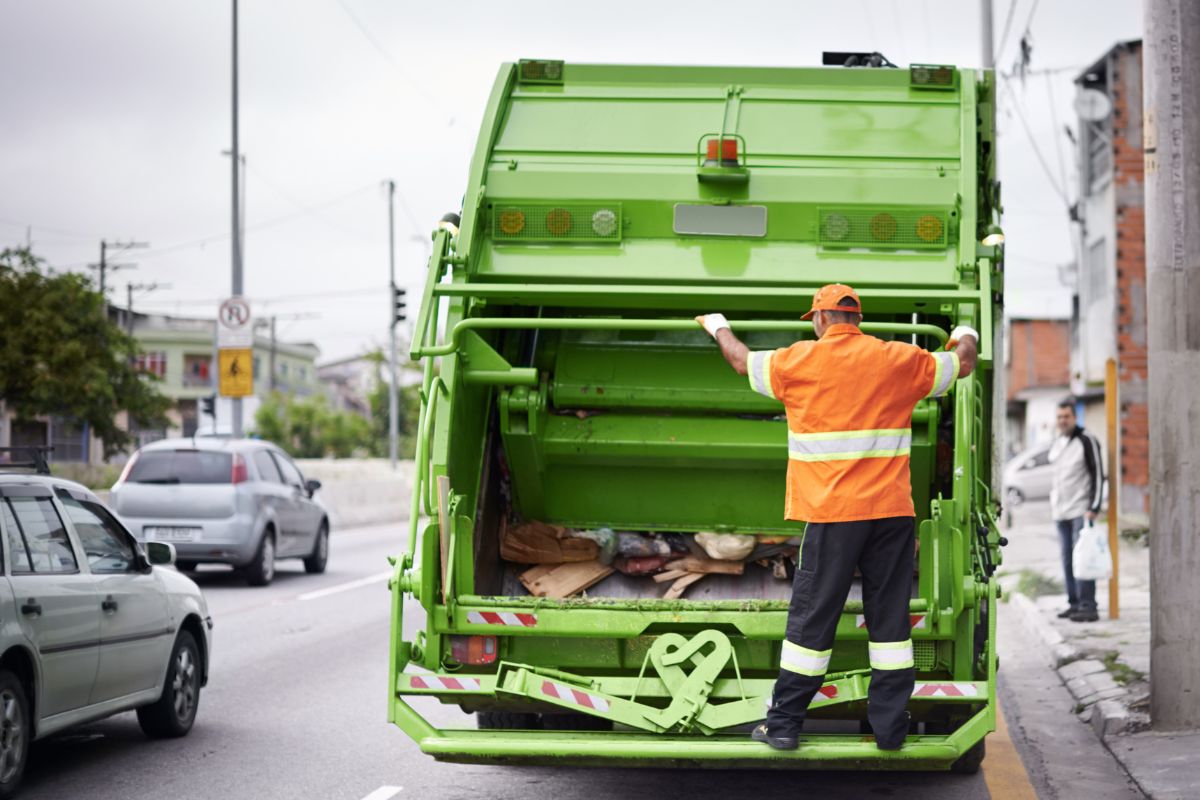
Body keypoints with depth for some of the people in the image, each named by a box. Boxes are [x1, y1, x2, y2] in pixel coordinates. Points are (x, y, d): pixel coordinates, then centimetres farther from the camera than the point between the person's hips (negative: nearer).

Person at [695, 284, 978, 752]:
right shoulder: (899, 360, 5)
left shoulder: (800, 360, 0)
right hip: (893, 511, 2)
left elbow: (743, 362, 18)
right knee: (889, 618, 8)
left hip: (833, 512, -2)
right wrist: (965, 337, 44)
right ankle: (890, 727, 10)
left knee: (811, 619, 4)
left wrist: (718, 327, 39)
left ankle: (783, 725, 9)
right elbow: (962, 365, 20)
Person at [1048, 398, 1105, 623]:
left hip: (1081, 510, -8)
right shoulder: (1056, 444, 17)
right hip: (1061, 512, 8)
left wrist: (1094, 507, -14)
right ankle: (1074, 603, 13)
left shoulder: (1086, 441, -6)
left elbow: (1098, 474, -9)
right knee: (1067, 559, 8)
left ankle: (1088, 606, -14)